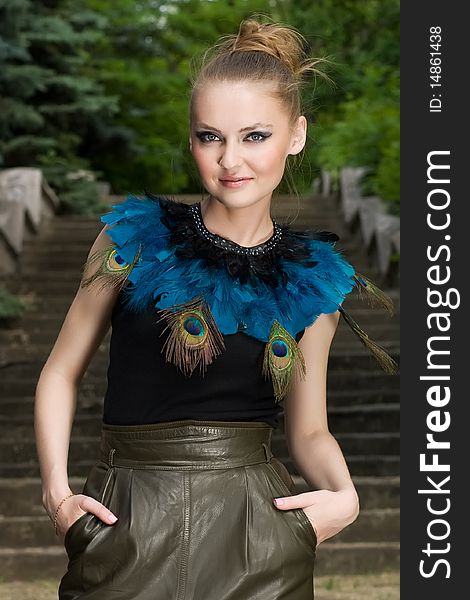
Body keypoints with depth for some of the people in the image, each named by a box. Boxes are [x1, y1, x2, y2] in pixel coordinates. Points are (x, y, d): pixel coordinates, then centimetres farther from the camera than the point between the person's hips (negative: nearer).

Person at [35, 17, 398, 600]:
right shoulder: (135, 239, -4)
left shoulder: (313, 281, 2)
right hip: (127, 527, -1)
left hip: (258, 530, 1)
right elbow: (61, 373, 4)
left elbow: (309, 431, 10)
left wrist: (343, 495, -10)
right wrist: (57, 490, -8)